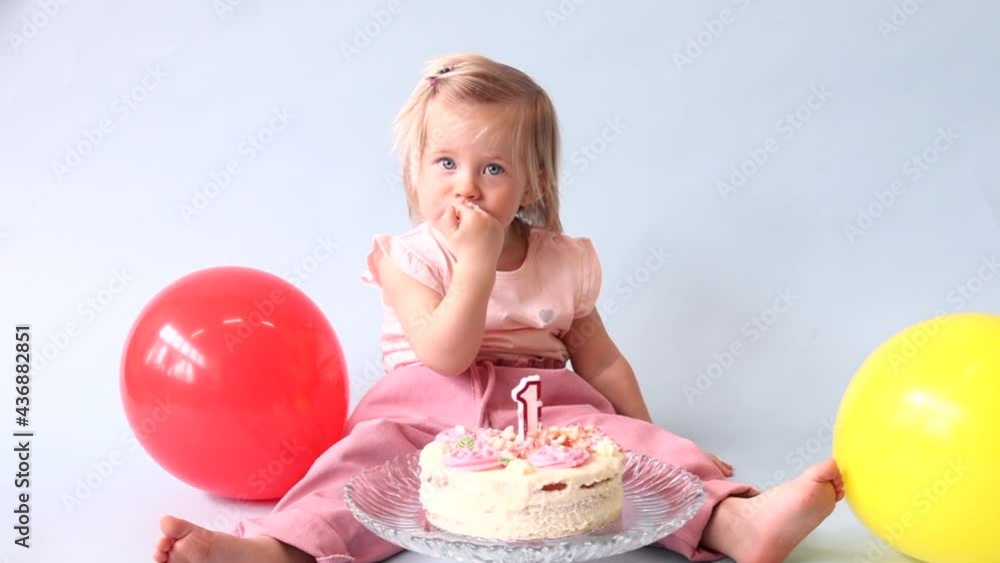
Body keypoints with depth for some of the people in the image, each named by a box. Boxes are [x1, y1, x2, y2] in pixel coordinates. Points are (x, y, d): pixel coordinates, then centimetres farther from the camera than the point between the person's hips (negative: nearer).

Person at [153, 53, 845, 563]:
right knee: (365, 456, -29)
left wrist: (649, 436, 9)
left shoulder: (565, 261, 7)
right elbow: (446, 356, -15)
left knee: (637, 443, -22)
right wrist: (477, 260, -19)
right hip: (427, 413, -1)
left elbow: (602, 361, 14)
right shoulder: (407, 257, -1)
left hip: (547, 413, 2)